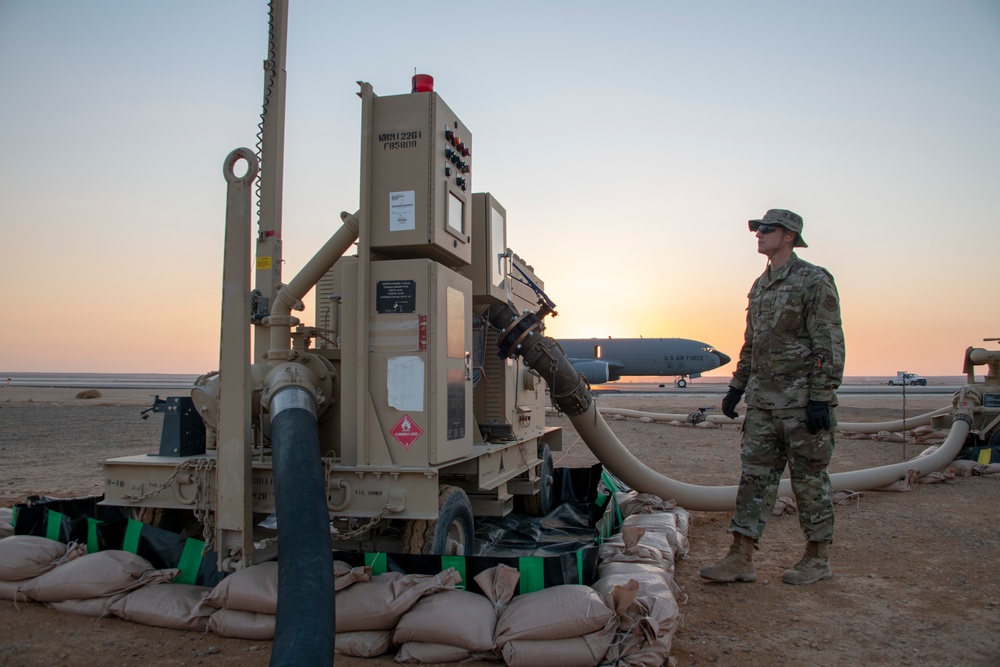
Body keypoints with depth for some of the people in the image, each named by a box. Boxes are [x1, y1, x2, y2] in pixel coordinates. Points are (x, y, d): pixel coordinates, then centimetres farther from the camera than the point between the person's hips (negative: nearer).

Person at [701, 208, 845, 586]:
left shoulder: (814, 281, -8)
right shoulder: (760, 286, 16)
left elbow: (829, 345, -13)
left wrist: (821, 398, -18)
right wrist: (737, 386, 18)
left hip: (802, 398, -7)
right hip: (762, 399, 7)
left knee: (809, 478, 4)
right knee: (755, 475, 5)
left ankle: (818, 558, 20)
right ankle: (740, 559, 8)